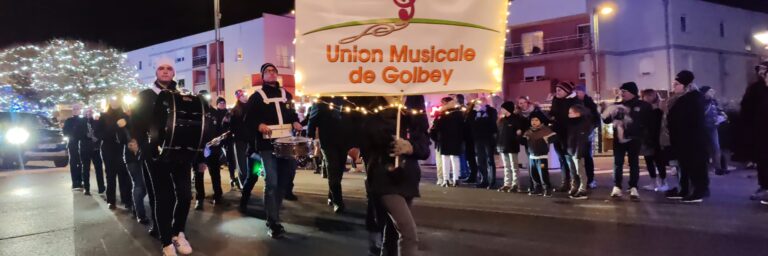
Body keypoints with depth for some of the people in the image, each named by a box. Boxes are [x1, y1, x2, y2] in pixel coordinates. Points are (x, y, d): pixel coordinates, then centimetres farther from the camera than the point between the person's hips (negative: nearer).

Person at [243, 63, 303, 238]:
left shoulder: (286, 95, 18)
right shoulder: (256, 97, 3)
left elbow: (293, 114, 25)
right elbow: (249, 120, -2)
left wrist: (296, 123, 5)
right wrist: (259, 126, -20)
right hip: (267, 144, -5)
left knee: (285, 179, 10)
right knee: (271, 182, -12)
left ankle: (273, 215, 26)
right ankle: (273, 223, -7)